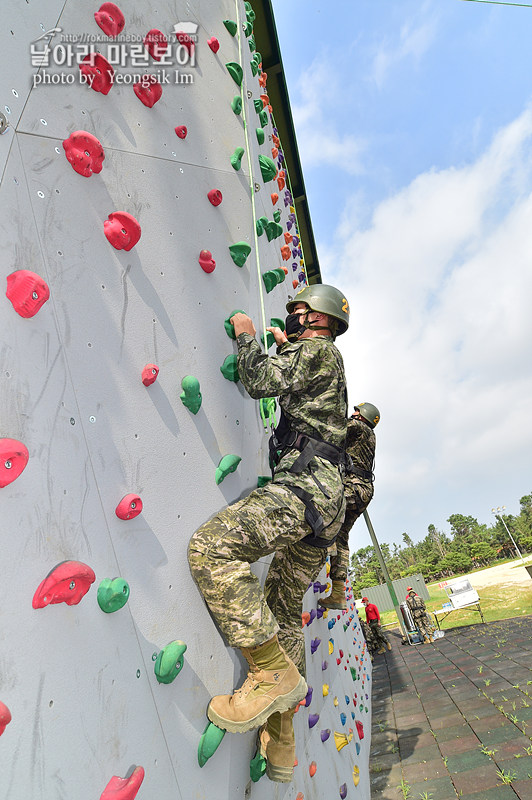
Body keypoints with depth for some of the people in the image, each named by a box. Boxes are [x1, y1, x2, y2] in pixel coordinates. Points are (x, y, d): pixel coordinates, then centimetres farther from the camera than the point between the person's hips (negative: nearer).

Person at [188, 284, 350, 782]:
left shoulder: (317, 349, 3)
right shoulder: (326, 363, 31)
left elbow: (261, 381, -7)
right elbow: (291, 380, 51)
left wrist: (246, 337, 10)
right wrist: (284, 346, 47)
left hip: (306, 485, -10)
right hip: (325, 500, 11)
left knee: (210, 547, -22)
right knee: (282, 609, 14)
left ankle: (274, 673, -15)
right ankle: (280, 742, 25)